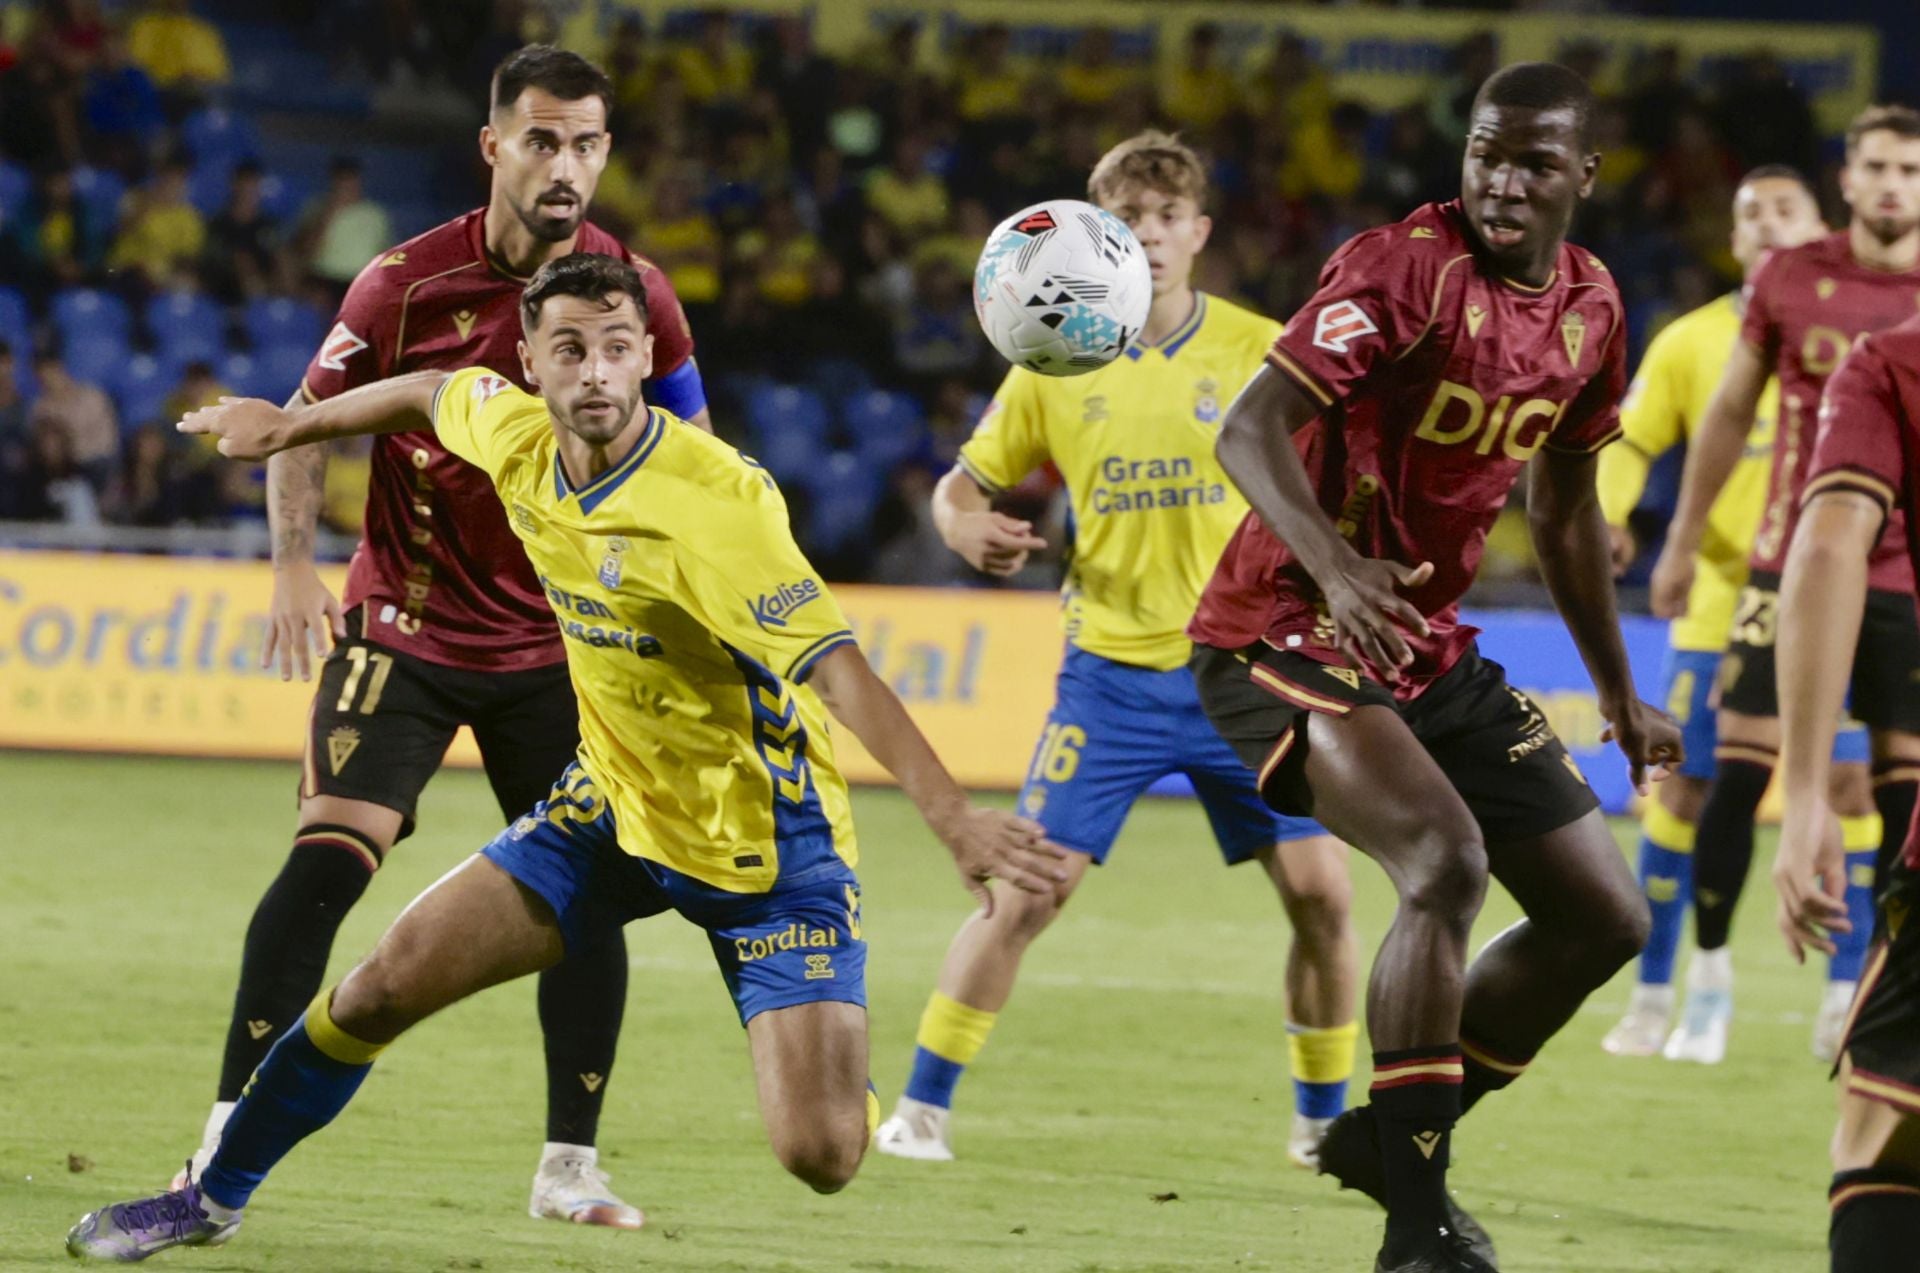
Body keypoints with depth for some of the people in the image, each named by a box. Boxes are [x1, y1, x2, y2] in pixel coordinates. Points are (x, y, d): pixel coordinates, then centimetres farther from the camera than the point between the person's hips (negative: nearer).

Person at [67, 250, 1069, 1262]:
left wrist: (953, 819, -45)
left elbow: (834, 666, -36)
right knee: (385, 987, 2)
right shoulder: (514, 434, -7)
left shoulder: (715, 499, -29)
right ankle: (212, 1199, 22)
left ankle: (863, 1092, 19)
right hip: (613, 806, 6)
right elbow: (433, 394, 17)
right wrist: (286, 426, 32)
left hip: (763, 838, -6)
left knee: (819, 1157, -18)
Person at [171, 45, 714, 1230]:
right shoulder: (407, 283, -12)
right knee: (331, 854, -16)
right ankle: (228, 1141, -13)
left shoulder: (636, 295, -6)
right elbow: (310, 421, -1)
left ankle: (571, 1164, 11)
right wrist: (296, 563, -14)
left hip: (559, 642, 3)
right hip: (406, 628, -2)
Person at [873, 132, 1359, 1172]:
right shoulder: (1058, 365, 1)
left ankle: (1323, 1119, 14)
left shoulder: (1261, 353, -3)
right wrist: (967, 529, -13)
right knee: (1027, 889, -10)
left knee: (1320, 891, -5)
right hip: (1111, 671, 0)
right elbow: (964, 484, 9)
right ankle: (922, 1105, 1)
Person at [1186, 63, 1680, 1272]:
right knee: (1447, 859, -30)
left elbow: (1565, 504, 21)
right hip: (1287, 633, -8)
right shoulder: (1404, 267, -18)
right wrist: (1332, 566, -46)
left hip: (1431, 650, 8)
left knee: (1605, 916, 7)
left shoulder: (1589, 304, 6)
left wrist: (1620, 694, 25)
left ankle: (1395, 1139, 22)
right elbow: (1253, 428, -28)